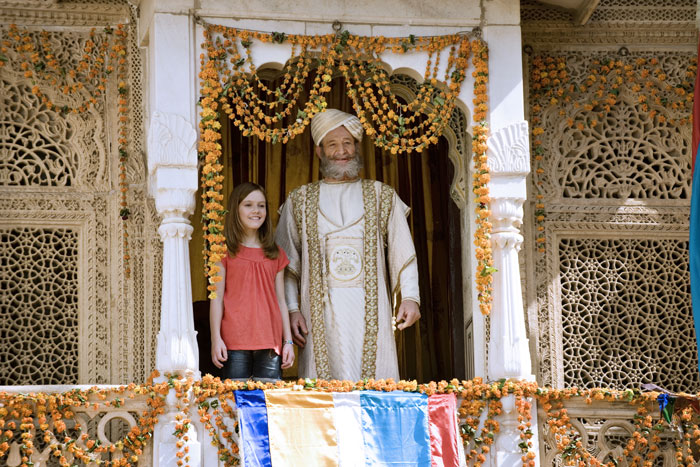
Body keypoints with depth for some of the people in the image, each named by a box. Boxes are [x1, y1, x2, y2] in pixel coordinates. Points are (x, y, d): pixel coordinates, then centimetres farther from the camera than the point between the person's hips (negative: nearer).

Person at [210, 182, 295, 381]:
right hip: (235, 342, -3)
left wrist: (288, 341, 11)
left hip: (270, 341, 3)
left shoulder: (276, 254, 15)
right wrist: (216, 338, -6)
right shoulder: (225, 252, 5)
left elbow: (281, 300, 16)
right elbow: (217, 298, 2)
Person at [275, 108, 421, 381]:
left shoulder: (382, 196, 13)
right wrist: (291, 308, -2)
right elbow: (286, 263, 9)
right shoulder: (299, 201, 13)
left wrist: (410, 297, -5)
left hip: (370, 311, 0)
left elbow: (403, 251, 8)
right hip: (321, 312, 0)